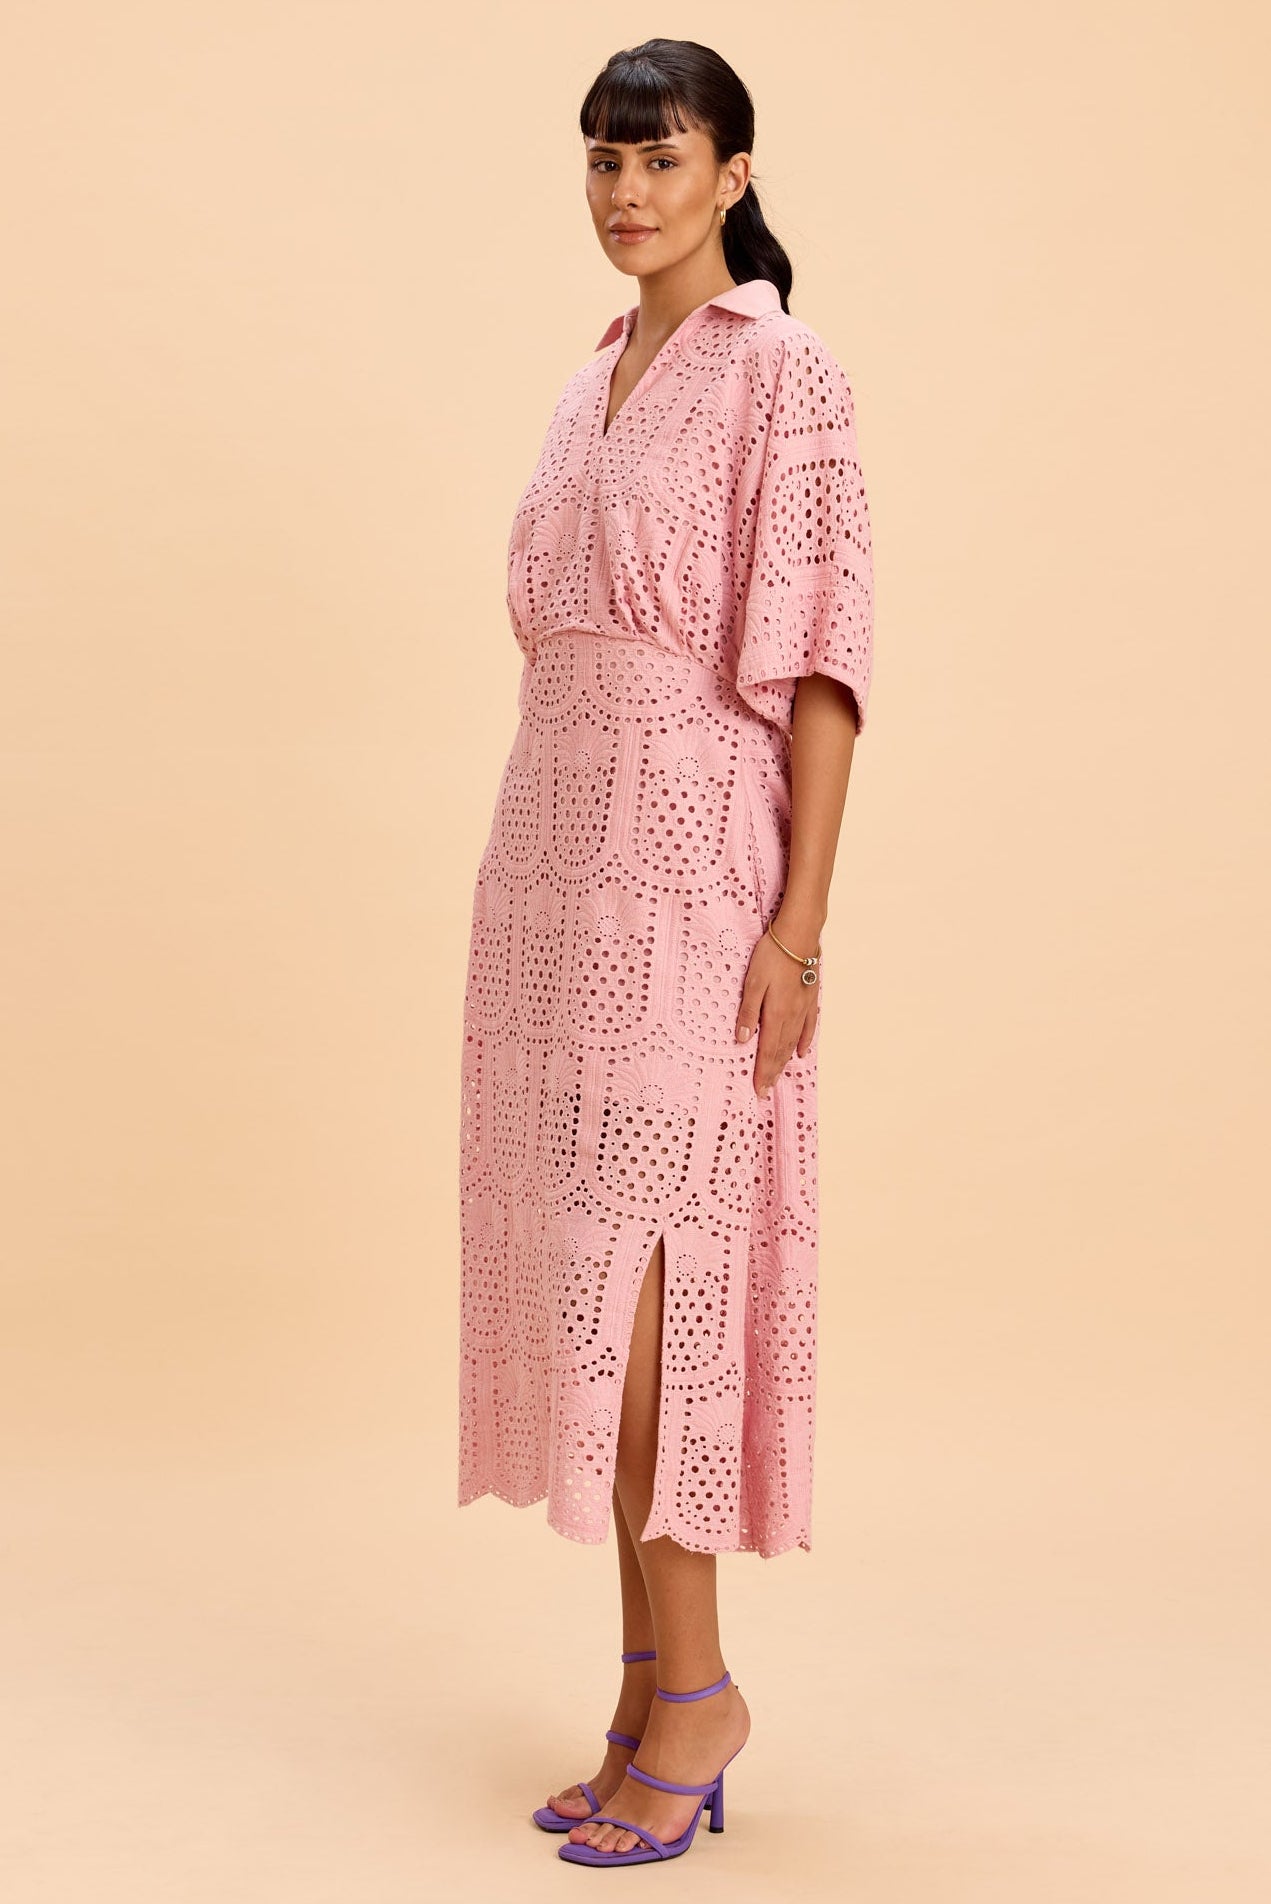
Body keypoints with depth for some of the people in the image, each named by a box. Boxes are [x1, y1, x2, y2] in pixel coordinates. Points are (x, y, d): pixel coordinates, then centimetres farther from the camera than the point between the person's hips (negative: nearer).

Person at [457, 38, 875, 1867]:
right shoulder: (593, 385, 17)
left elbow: (825, 655, -11)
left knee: (640, 1267, -9)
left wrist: (799, 919, -17)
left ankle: (694, 1681, 5)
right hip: (559, 848, 8)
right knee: (590, 1269, 7)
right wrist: (534, 885, 17)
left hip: (691, 857, -8)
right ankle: (660, 1702, 16)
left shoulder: (782, 372, -5)